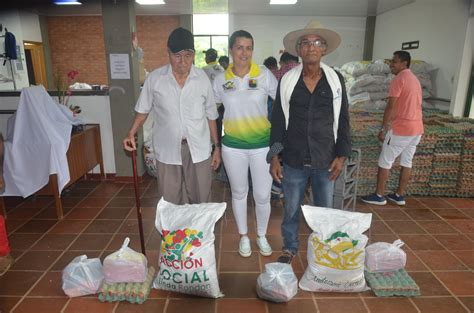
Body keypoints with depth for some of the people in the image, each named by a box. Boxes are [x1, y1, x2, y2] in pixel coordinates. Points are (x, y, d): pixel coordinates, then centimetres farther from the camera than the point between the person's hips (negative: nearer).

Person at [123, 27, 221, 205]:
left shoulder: (202, 78, -2)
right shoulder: (154, 78, -4)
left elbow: (210, 115, 5)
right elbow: (143, 110, 8)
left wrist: (216, 146, 6)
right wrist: (131, 134, -5)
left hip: (199, 149, 1)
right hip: (167, 150, 0)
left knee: (201, 201, 11)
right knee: (170, 204, 8)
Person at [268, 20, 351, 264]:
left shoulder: (336, 80, 0)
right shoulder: (287, 80, -2)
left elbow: (342, 120, 4)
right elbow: (278, 120, 0)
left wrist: (341, 155, 0)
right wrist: (274, 157, -3)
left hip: (325, 161, 1)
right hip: (293, 160, 0)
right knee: (291, 210, 14)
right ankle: (289, 248, 37)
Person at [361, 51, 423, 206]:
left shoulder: (398, 79, -12)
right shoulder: (415, 79, 16)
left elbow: (391, 107, -17)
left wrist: (383, 129, -12)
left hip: (400, 128, -9)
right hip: (416, 128, 9)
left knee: (385, 162, 1)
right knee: (407, 162, 13)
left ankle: (379, 196, 7)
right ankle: (399, 195, 21)